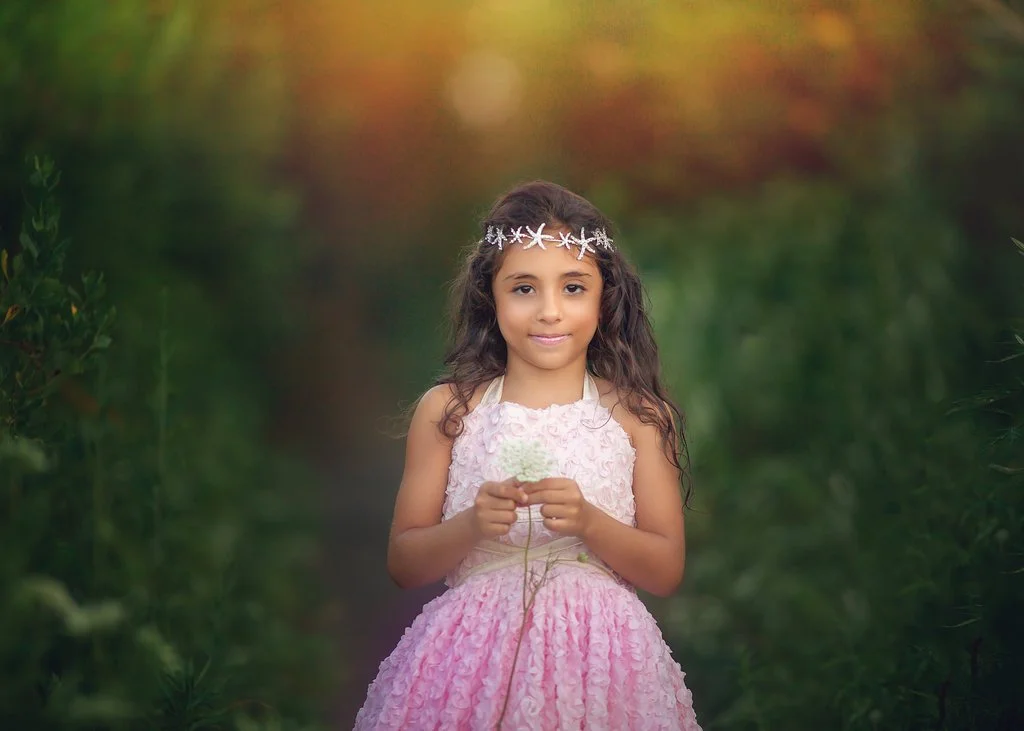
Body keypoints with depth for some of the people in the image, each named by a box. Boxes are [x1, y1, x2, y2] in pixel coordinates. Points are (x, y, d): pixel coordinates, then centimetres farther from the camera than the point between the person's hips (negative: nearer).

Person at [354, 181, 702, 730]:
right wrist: (470, 525, -15)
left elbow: (666, 572, 2)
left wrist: (589, 523, -15)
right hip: (473, 656, 0)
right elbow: (402, 565, 4)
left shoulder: (638, 416, 3)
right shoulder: (447, 410, 3)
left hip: (597, 658, 0)